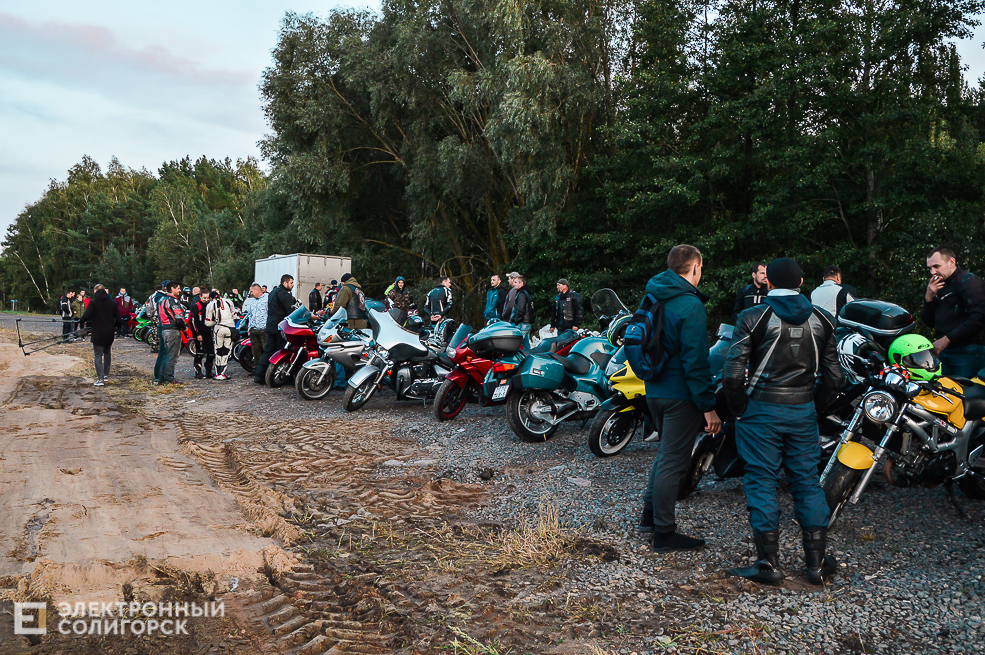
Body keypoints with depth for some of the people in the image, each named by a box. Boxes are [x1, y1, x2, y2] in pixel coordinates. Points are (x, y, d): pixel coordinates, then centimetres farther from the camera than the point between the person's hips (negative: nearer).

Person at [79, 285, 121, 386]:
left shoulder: (93, 302, -8)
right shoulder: (112, 303, 2)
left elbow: (86, 316, -17)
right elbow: (119, 319, 0)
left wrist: (81, 320, 5)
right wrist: (115, 327, 20)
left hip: (97, 333, -4)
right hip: (110, 333, 4)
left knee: (98, 355, 1)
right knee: (107, 352, 22)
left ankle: (100, 379, -8)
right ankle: (106, 374, 27)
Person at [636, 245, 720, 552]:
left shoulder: (652, 297, 9)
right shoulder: (690, 306, -18)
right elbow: (696, 361, -21)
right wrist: (708, 406, -18)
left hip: (654, 391, 9)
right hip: (680, 395, -9)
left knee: (666, 453, 24)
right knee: (673, 462, 0)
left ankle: (650, 514, 32)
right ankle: (664, 533, 10)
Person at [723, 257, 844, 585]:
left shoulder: (753, 318, -7)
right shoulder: (822, 320, 6)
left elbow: (733, 374, -13)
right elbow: (834, 377, 5)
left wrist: (739, 409, 0)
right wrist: (815, 407, 16)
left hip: (761, 410, -4)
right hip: (804, 410, 4)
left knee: (762, 481, 3)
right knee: (807, 481, 12)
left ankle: (768, 562, 7)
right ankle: (817, 562, 19)